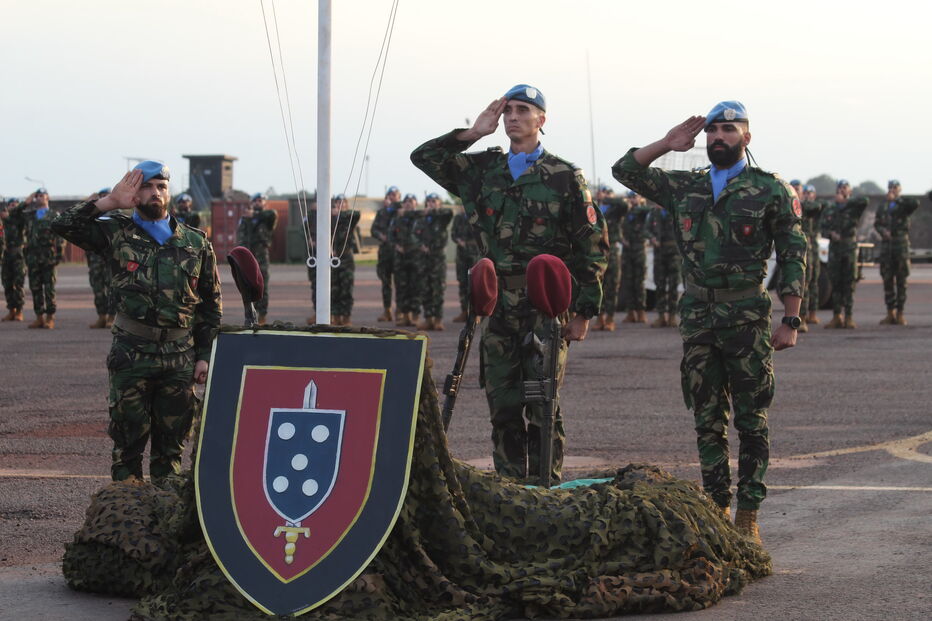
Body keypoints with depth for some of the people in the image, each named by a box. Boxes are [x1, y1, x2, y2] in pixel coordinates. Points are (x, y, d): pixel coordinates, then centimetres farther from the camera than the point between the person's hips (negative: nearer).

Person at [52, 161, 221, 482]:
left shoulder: (196, 243, 9)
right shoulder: (117, 233, 4)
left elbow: (211, 304, 12)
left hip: (180, 359, 2)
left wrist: (205, 356, 6)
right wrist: (110, 202, -9)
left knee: (171, 444, 7)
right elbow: (64, 225, -6)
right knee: (128, 442, 1)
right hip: (131, 356, -2)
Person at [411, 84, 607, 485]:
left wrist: (584, 311, -4)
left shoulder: (564, 177, 1)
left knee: (542, 406, -6)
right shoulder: (482, 171, 12)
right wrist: (473, 133, 2)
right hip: (498, 308, 4)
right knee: (503, 406, 6)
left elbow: (593, 246, 0)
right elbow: (424, 157, 10)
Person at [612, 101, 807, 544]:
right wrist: (668, 144, 5)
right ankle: (717, 508, 14)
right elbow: (626, 170, 15)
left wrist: (790, 320, -7)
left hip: (748, 316, -4)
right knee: (707, 420, 7)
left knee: (751, 420, 0)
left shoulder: (770, 190, 0)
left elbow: (793, 257, -1)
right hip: (697, 317, 4)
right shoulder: (685, 188, 11)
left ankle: (748, 515, 5)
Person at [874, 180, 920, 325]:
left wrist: (896, 198, -15)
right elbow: (877, 223, 13)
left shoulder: (904, 205, 1)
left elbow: (915, 204, -20)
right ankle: (890, 313, 10)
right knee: (887, 280, 4)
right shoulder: (882, 207, 14)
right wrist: (882, 230, -9)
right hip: (886, 244, 4)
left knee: (901, 280, -2)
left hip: (901, 244, -4)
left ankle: (900, 313, 1)